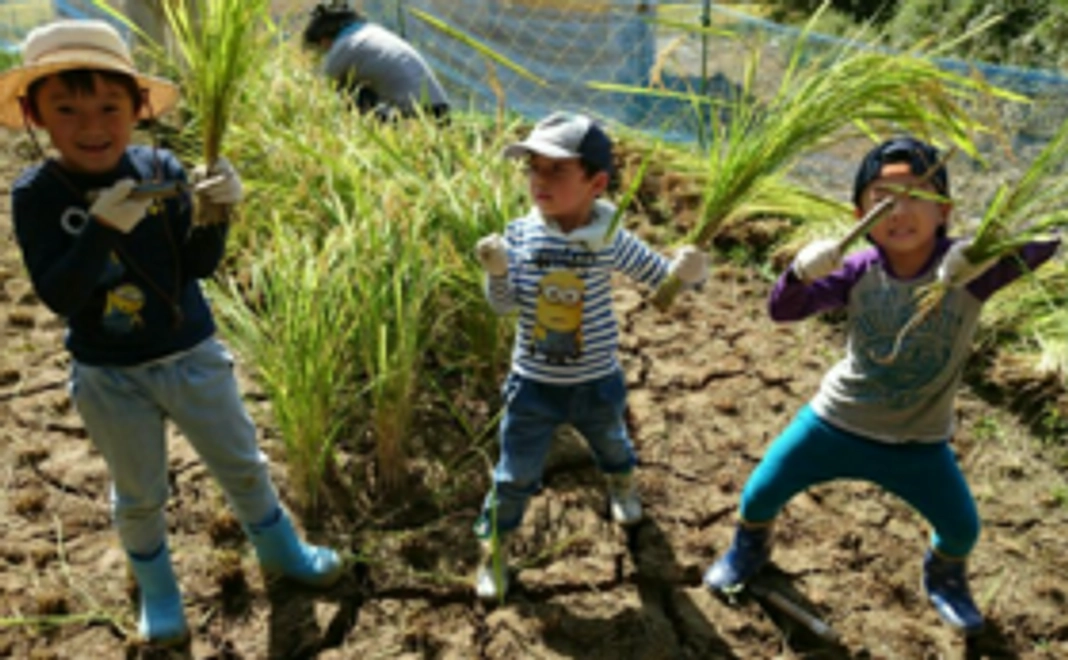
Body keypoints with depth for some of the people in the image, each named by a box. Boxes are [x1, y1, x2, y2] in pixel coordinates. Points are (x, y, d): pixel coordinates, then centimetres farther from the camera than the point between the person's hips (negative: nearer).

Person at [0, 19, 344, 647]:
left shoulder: (162, 169, -9)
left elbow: (202, 265, -9)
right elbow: (58, 296, -21)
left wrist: (214, 212, -28)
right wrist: (102, 228, -35)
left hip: (194, 357, 2)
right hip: (111, 379, -1)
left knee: (243, 466, 17)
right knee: (139, 496, 17)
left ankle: (281, 550, 42)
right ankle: (158, 593, 42)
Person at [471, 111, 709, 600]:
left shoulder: (610, 240, -16)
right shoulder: (520, 234, -13)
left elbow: (662, 278, -10)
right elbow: (503, 304, -11)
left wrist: (686, 270, -32)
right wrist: (497, 271, -31)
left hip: (597, 383, 1)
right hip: (533, 385, 0)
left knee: (612, 446, 30)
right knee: (514, 477, 9)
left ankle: (622, 487, 64)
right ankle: (493, 551, 31)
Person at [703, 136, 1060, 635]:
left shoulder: (970, 268, -22)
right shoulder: (859, 271, -18)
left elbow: (1044, 242, -34)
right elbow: (782, 311, -20)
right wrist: (800, 275, -41)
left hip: (918, 442, 0)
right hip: (835, 422, 1)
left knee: (963, 530, 12)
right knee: (760, 494, 10)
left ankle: (944, 577, 50)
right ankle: (748, 550, 46)